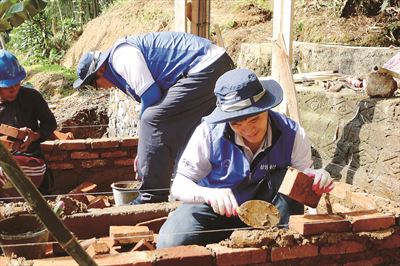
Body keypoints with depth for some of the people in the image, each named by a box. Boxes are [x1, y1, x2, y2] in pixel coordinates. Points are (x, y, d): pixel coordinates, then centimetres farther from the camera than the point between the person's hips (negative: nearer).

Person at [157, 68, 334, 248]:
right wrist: (208, 194, -41)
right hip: (215, 207, 0)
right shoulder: (209, 132, -21)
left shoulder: (292, 135, -18)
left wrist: (317, 182, -34)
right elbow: (178, 186, -18)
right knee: (171, 244, -25)